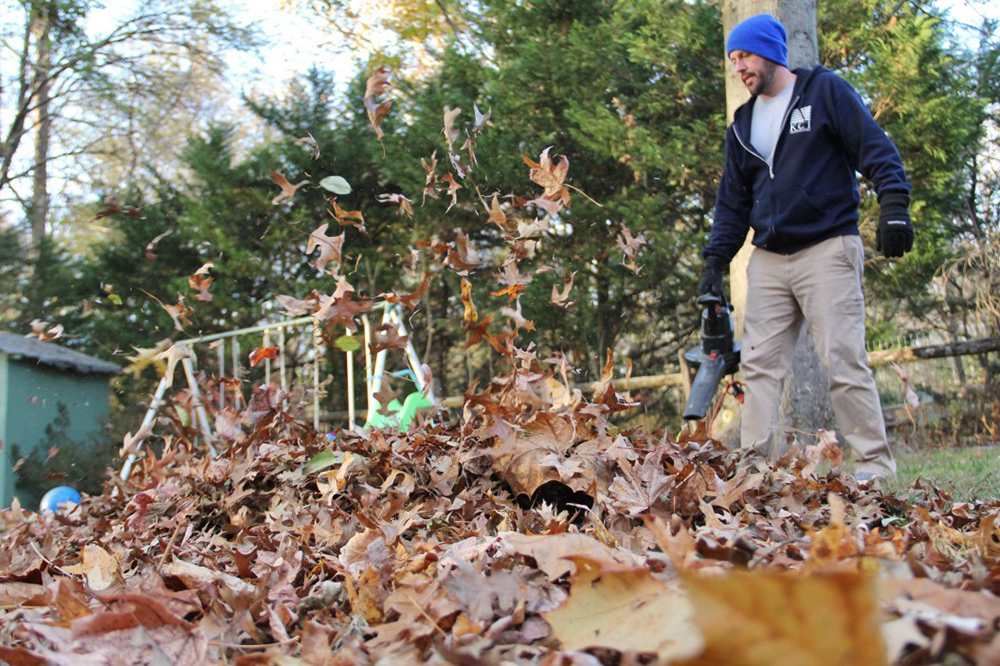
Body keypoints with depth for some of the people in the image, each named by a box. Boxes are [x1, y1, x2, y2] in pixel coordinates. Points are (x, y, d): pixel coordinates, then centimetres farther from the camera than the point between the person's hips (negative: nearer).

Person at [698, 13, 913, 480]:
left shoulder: (825, 91, 3)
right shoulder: (743, 125, 19)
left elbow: (876, 148, -4)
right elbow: (732, 201, 20)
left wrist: (893, 205, -18)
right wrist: (715, 262, 12)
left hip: (827, 250, -6)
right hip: (768, 261, 6)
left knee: (843, 361, -9)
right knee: (759, 363, 1)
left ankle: (875, 464, -2)